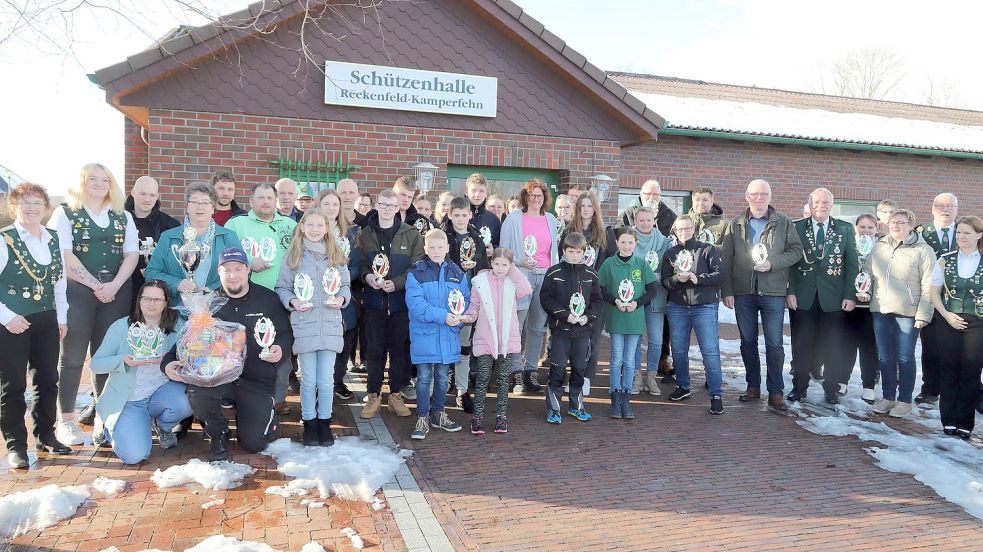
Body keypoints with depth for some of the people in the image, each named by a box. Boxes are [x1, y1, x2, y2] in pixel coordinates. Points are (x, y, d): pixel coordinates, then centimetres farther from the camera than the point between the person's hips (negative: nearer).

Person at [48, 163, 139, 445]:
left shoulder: (122, 216, 13)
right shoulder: (65, 212, 4)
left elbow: (132, 253, 5)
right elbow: (65, 255, -7)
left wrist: (114, 285, -10)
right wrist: (95, 285, -12)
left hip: (116, 291, 3)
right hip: (77, 290, -3)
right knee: (73, 355, 0)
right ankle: (66, 420, 4)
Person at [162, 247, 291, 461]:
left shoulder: (268, 299, 0)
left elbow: (285, 332, 6)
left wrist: (279, 348, -17)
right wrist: (168, 362, -13)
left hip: (257, 381, -1)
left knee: (253, 444, -10)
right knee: (197, 395, -33)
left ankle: (265, 414, 29)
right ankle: (218, 436, 2)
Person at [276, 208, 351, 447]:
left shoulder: (336, 256, 7)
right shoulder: (293, 256, 3)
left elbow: (346, 285, 12)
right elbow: (282, 288, 6)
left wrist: (341, 299, -7)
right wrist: (292, 301, -12)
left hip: (330, 325, 1)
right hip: (303, 325, -1)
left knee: (326, 380, 6)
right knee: (308, 380, 6)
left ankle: (324, 423, 21)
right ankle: (309, 423, 21)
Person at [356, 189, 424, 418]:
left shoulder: (411, 234, 0)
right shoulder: (365, 234, 6)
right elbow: (358, 262, 7)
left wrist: (396, 283, -16)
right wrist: (367, 276, -14)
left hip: (401, 299, -1)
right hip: (374, 299, 1)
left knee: (399, 348, 7)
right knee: (375, 348, 5)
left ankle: (396, 395, 19)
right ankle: (374, 395, 16)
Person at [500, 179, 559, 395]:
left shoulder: (550, 219, 15)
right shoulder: (513, 219, 1)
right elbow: (504, 250, 0)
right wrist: (520, 262, -16)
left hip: (545, 276, 5)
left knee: (538, 327, 8)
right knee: (516, 325, -8)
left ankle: (530, 371, 17)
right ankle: (514, 372, 1)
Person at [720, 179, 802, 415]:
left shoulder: (783, 223, 3)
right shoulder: (735, 225, 6)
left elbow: (796, 250, 0)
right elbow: (726, 260, 4)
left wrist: (772, 263, -15)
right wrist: (727, 291, -2)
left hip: (773, 292, -2)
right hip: (743, 292, 2)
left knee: (774, 343, -2)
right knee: (748, 342, 11)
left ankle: (776, 394, 4)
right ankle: (753, 387, 23)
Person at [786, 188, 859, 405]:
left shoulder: (845, 230, 5)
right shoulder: (796, 228, 3)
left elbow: (852, 264, 4)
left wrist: (850, 295, -4)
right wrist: (790, 291, -7)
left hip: (834, 298, 1)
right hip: (803, 297, 0)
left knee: (833, 346, 5)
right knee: (801, 345, 6)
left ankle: (832, 388, 19)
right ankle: (799, 387, 18)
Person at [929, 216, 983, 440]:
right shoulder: (945, 260, 5)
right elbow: (934, 292, 8)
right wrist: (947, 315, -5)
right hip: (949, 322, 2)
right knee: (949, 371, 5)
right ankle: (949, 421, 14)